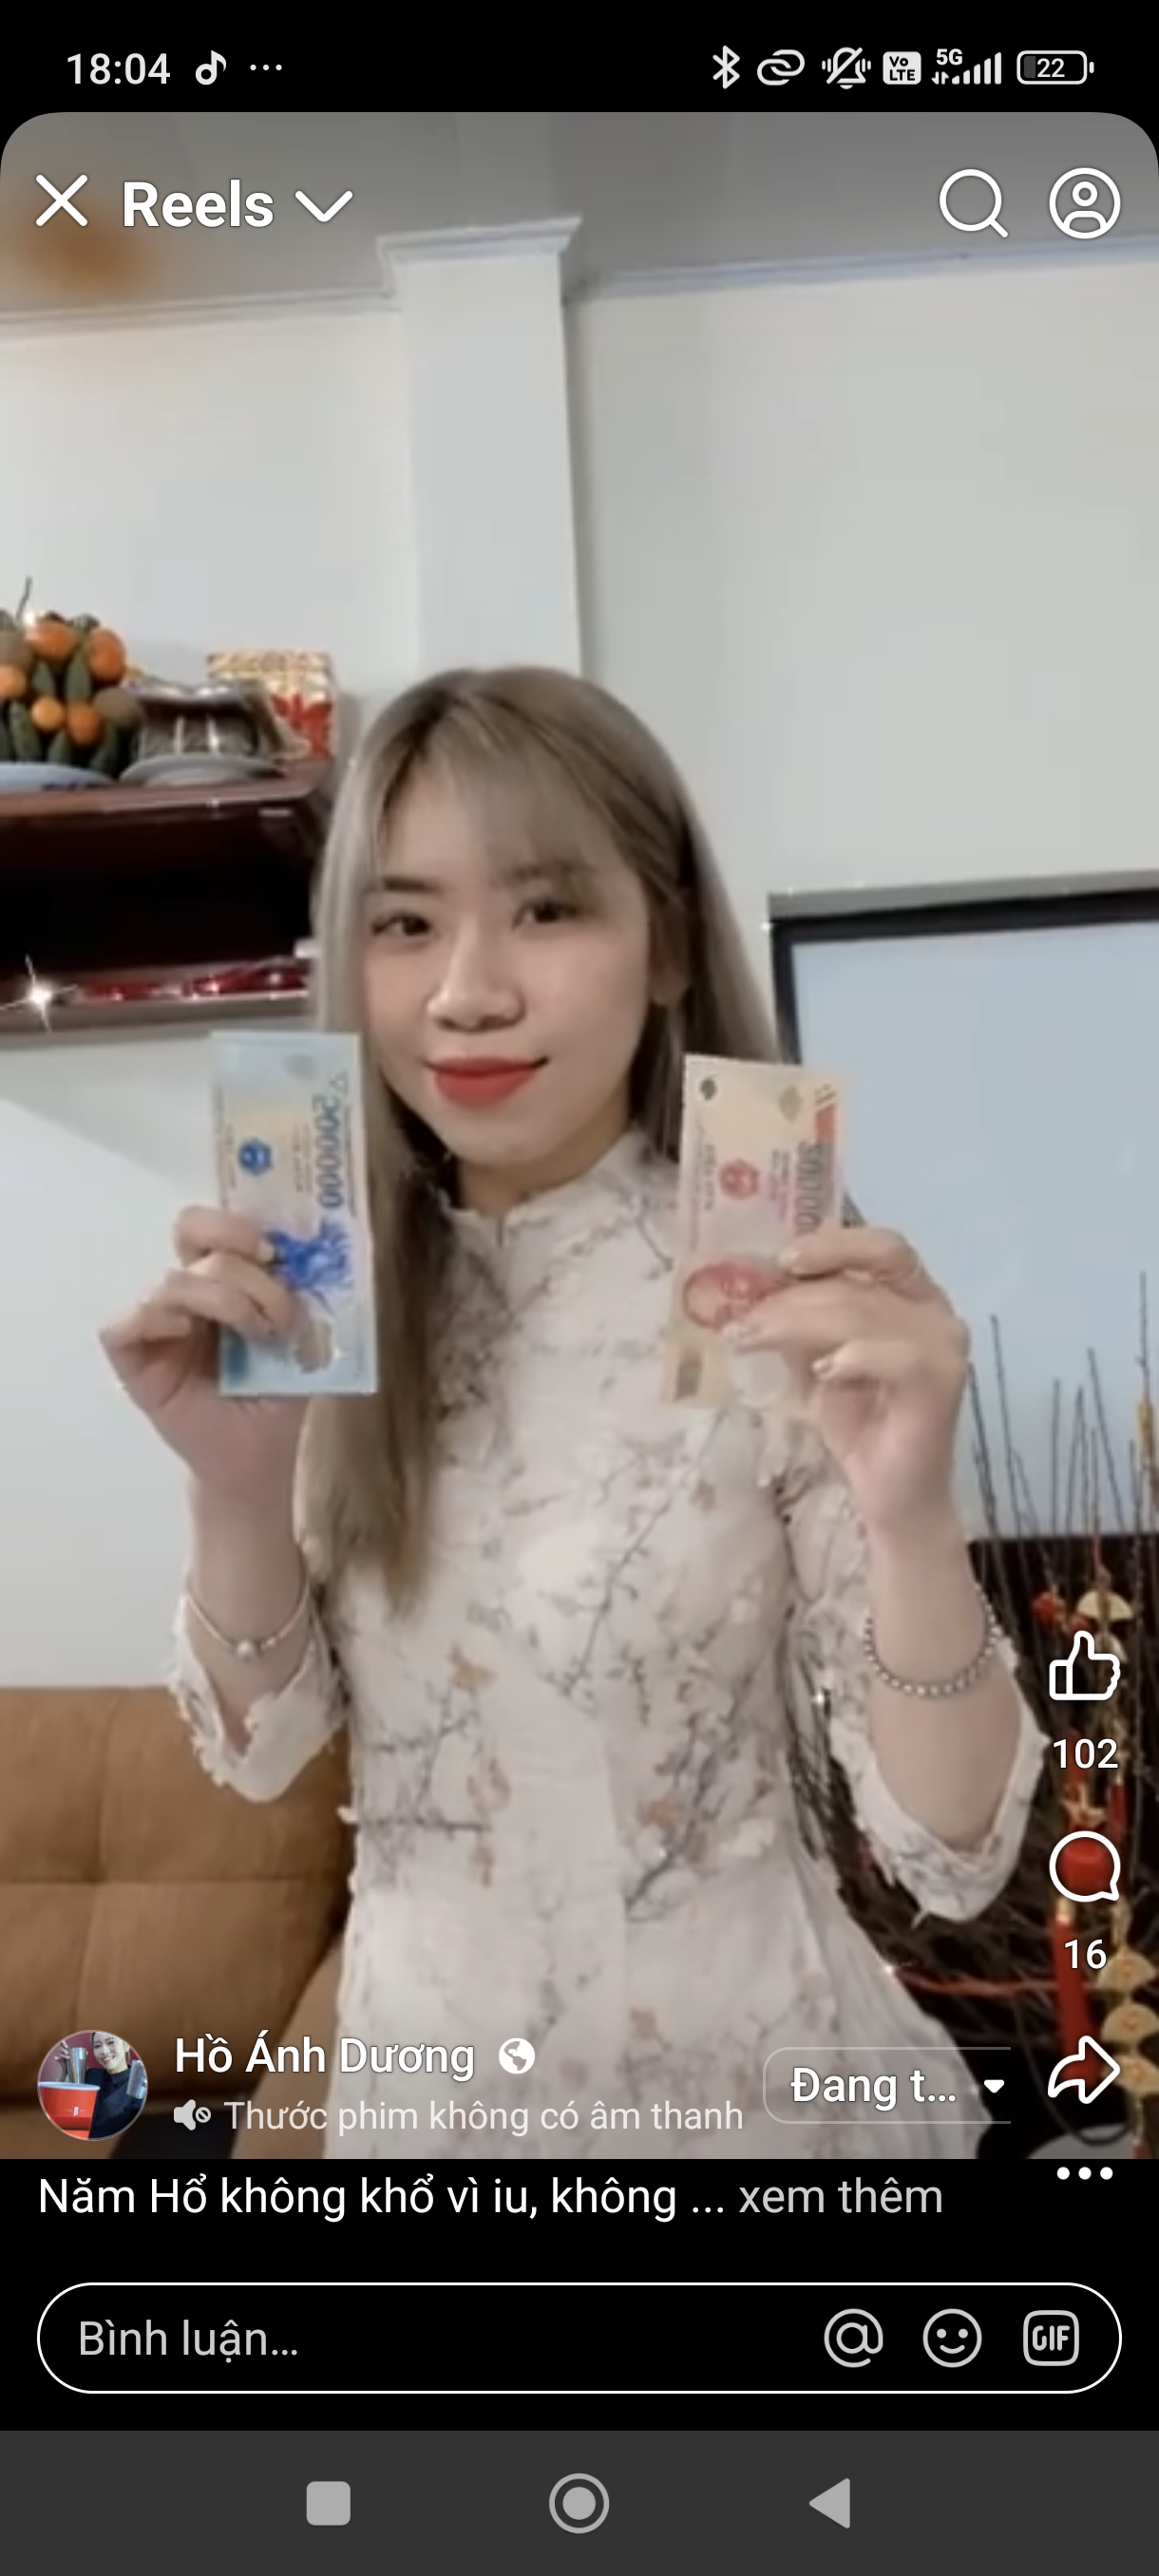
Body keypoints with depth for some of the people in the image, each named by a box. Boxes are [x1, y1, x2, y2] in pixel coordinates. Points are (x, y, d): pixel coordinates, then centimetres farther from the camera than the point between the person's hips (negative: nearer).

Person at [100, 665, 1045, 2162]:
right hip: (420, 2078, 4)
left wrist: (912, 1518, -36)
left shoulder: (783, 1303, -19)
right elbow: (261, 1747, -4)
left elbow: (954, 1851, -18)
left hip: (741, 2081, -3)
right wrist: (237, 1486, -22)